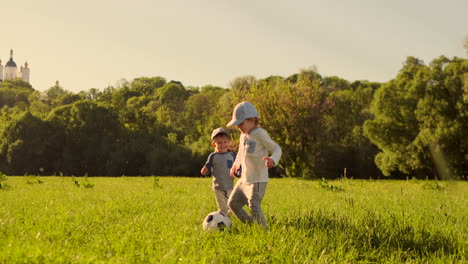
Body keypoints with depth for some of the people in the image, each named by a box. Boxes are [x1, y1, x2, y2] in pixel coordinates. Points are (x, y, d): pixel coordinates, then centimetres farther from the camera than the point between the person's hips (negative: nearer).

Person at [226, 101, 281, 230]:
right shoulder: (243, 134, 10)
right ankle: (250, 224, 25)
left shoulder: (260, 134, -15)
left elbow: (276, 148, -14)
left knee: (254, 207, -16)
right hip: (244, 179, 9)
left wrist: (273, 159, -33)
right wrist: (236, 164, 35)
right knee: (233, 203, 13)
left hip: (258, 180, -9)